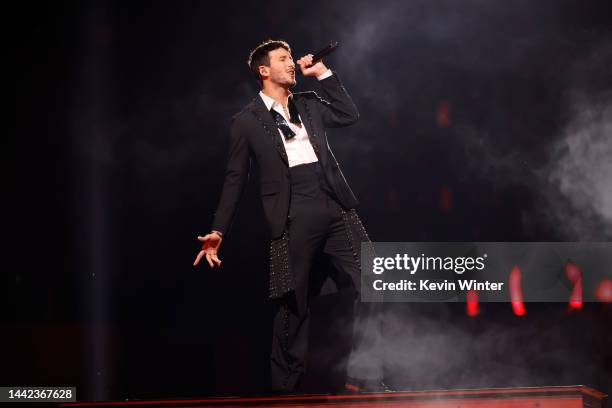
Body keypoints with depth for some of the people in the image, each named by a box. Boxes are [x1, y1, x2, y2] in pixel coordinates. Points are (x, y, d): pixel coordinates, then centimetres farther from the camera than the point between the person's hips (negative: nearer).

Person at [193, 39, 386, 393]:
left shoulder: (309, 104, 20)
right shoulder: (247, 121, 7)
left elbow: (349, 115, 10)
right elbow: (236, 179, 6)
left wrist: (323, 72, 12)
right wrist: (218, 231, 1)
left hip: (337, 210, 4)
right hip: (294, 219, -4)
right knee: (294, 304, -1)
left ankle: (365, 376, 4)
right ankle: (286, 387, 11)